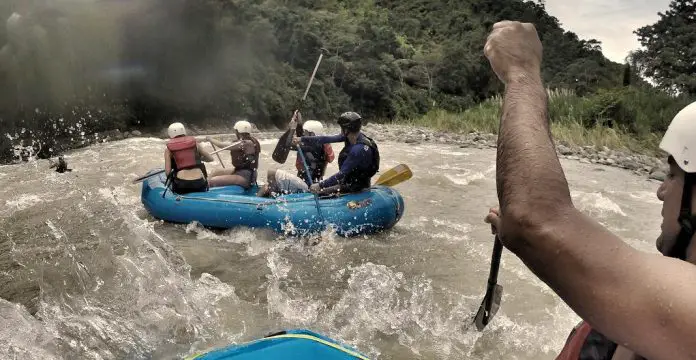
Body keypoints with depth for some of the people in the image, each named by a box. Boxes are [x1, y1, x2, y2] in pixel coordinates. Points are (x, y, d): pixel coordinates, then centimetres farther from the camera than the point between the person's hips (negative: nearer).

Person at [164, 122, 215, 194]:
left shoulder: (168, 149, 8)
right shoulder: (194, 142, 12)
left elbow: (168, 172, 1)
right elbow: (210, 158, 16)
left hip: (181, 185, -1)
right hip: (200, 183, 1)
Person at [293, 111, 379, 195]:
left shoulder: (358, 149, -32)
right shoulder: (351, 136, -6)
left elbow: (342, 173, -29)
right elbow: (327, 139, -2)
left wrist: (320, 185, -24)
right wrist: (303, 139, 0)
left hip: (356, 186, -9)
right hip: (348, 180, 9)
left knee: (317, 193, -11)